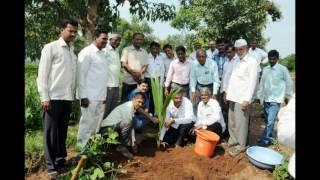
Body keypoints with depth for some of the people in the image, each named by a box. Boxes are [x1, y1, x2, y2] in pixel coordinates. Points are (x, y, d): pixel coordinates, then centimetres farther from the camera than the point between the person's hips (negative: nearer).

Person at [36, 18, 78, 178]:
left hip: (67, 98, 5)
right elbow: (42, 74, -6)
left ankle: (61, 161, 24)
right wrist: (44, 97, -11)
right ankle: (51, 166, 12)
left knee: (62, 132, 12)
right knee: (50, 132, 3)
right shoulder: (50, 48, -2)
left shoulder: (73, 51, 13)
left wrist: (73, 96, 11)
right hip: (53, 98, -5)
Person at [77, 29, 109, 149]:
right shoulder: (86, 52, -8)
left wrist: (104, 95, 14)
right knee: (87, 124, 1)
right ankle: (82, 148, 15)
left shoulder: (102, 53, 14)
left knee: (97, 124, 14)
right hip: (90, 96, -7)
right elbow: (81, 75, -12)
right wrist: (83, 96, -16)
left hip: (101, 96, 7)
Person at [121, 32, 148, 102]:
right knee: (125, 101, 2)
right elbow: (124, 64, -5)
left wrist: (140, 73, -12)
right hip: (128, 81, -3)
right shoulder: (126, 50, 2)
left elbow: (145, 66, 7)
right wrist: (133, 73, -16)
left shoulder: (144, 52, 14)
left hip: (140, 81, 4)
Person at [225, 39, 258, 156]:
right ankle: (232, 141, 29)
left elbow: (252, 82, -15)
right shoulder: (237, 63, 15)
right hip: (233, 97, 8)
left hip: (242, 98, -7)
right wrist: (227, 92, 14)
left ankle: (240, 146, 13)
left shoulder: (252, 62, -9)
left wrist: (247, 99, -19)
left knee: (240, 123, 0)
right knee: (232, 122, 15)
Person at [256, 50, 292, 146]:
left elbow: (289, 83, 1)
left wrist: (287, 96, 7)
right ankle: (269, 138, 27)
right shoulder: (265, 69, 6)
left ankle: (266, 140, -6)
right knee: (267, 120, 13)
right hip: (266, 99, 5)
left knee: (270, 121, -11)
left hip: (276, 99, -5)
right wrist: (259, 96, 12)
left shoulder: (283, 69, -7)